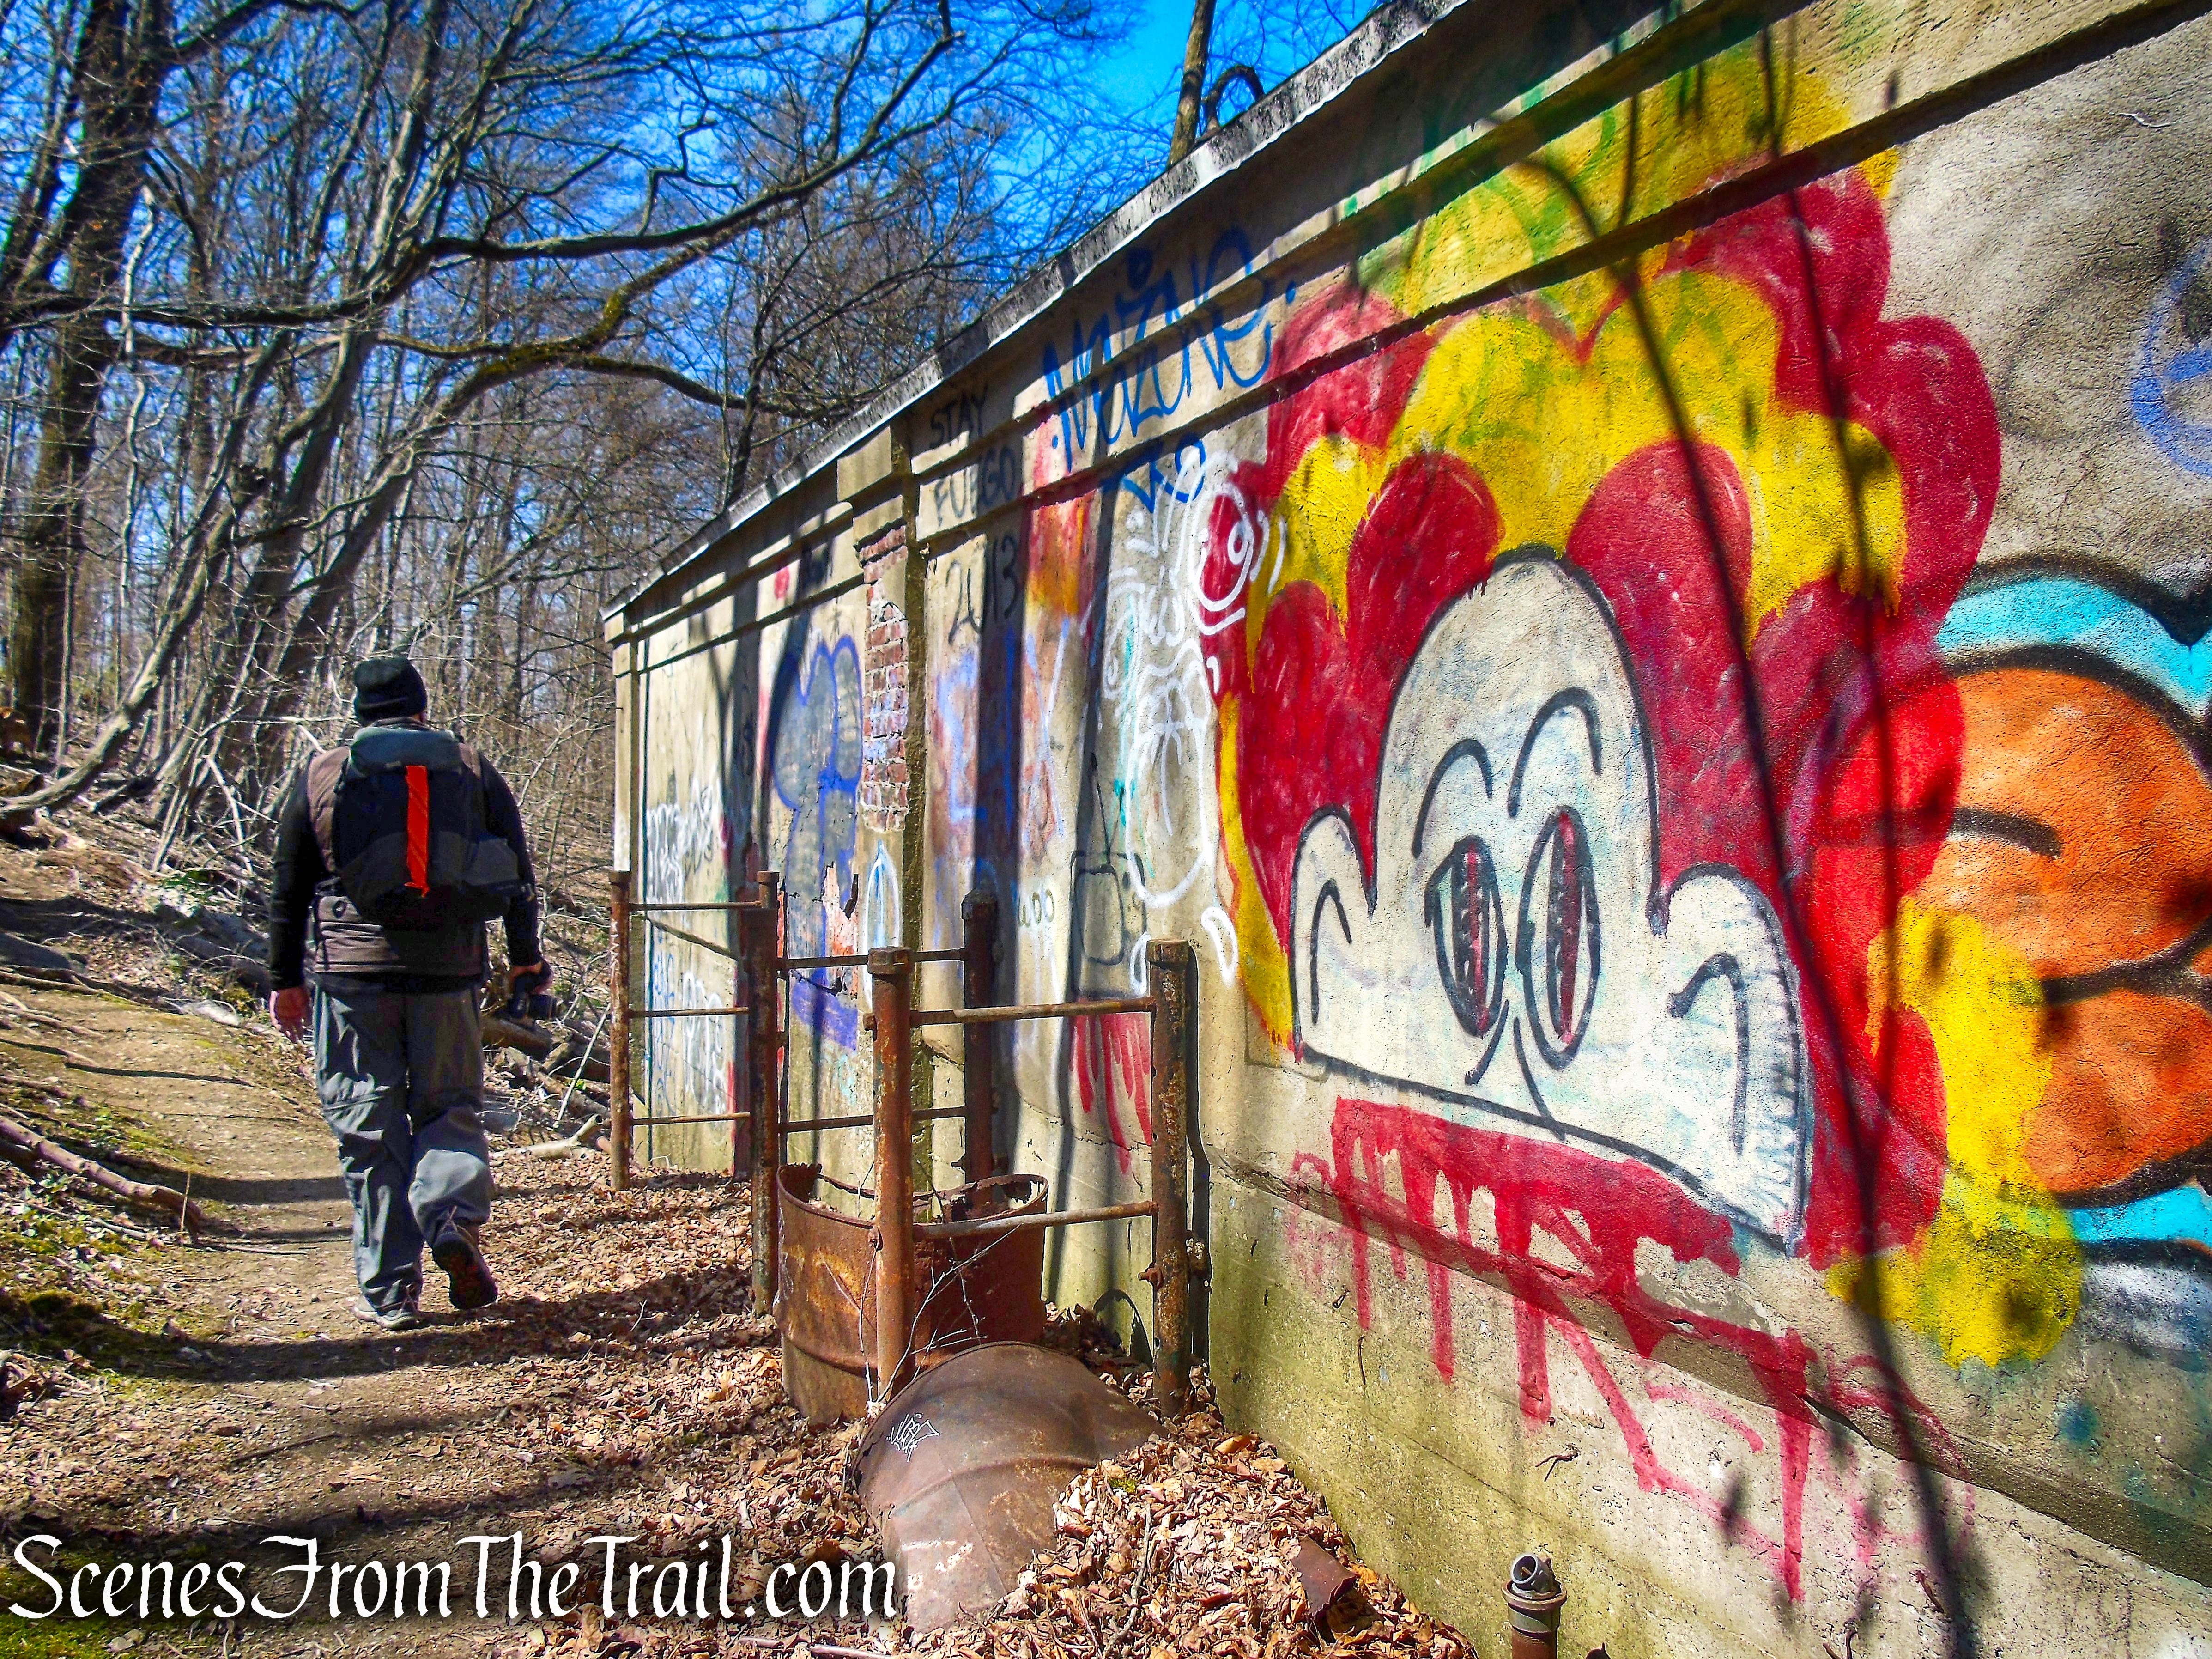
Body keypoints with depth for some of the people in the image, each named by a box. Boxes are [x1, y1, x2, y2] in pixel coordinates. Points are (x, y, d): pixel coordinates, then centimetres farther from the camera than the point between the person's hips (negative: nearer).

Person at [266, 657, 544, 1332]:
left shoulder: (320, 776, 7)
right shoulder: (472, 769, 8)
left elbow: (288, 889, 10)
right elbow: (517, 870, 9)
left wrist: (285, 981, 18)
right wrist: (525, 958, 18)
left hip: (352, 971, -1)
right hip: (449, 971, 1)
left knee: (368, 1129, 5)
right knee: (450, 1107, 13)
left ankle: (389, 1290, 6)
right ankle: (453, 1216, -13)